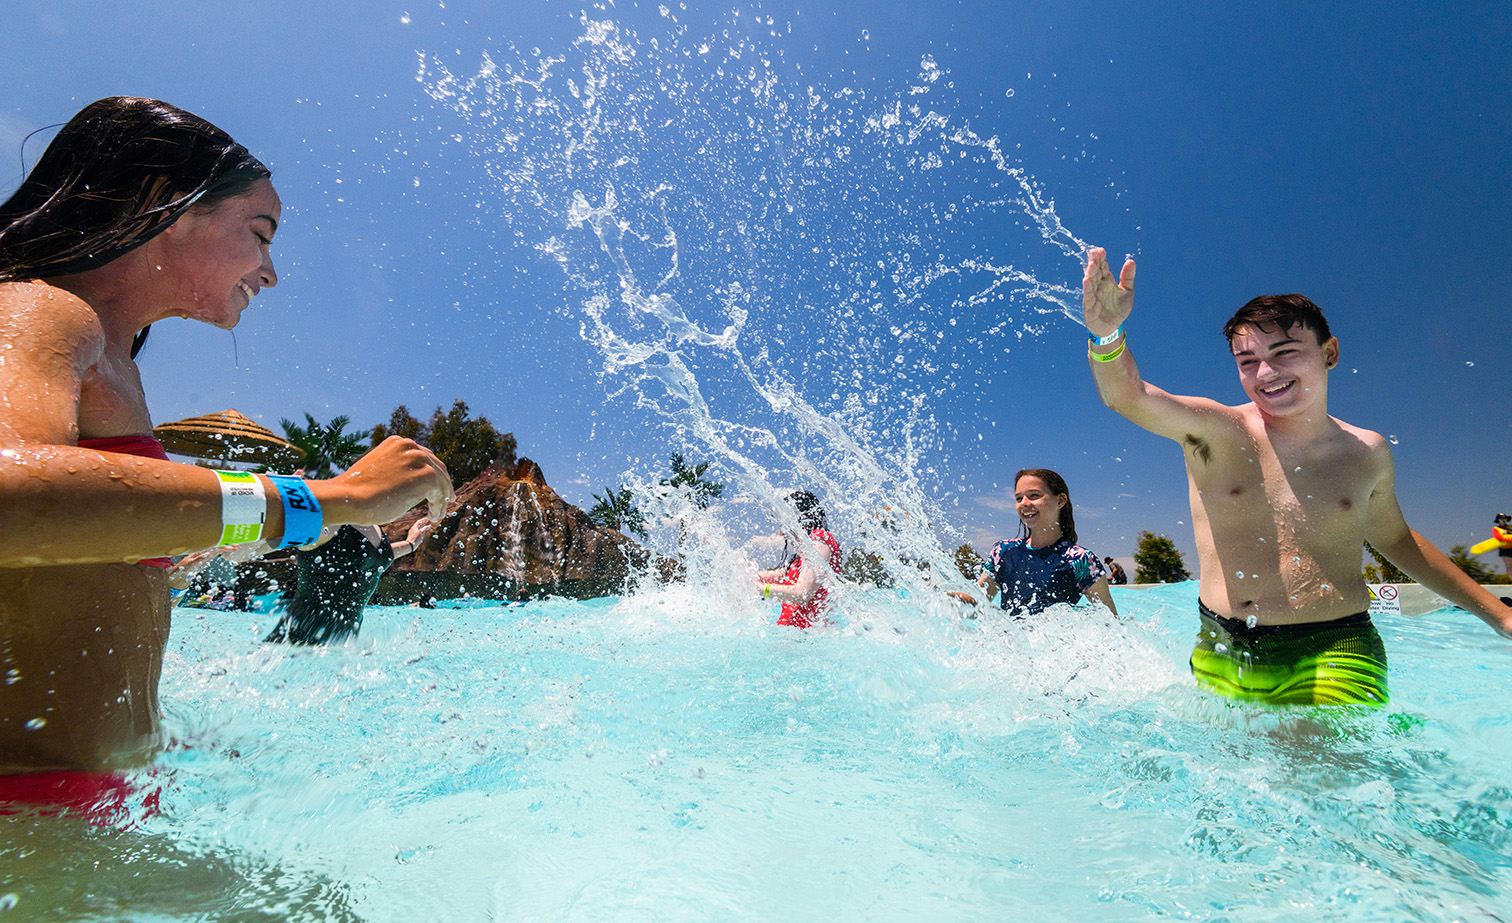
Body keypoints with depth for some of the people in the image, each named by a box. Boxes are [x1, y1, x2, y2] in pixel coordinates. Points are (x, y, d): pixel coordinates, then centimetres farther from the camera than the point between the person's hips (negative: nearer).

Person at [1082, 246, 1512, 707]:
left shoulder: (1367, 453, 6)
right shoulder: (1213, 431, -5)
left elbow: (1394, 539, 24)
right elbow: (1127, 396, -23)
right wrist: (1107, 332, -43)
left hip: (1331, 654, 1)